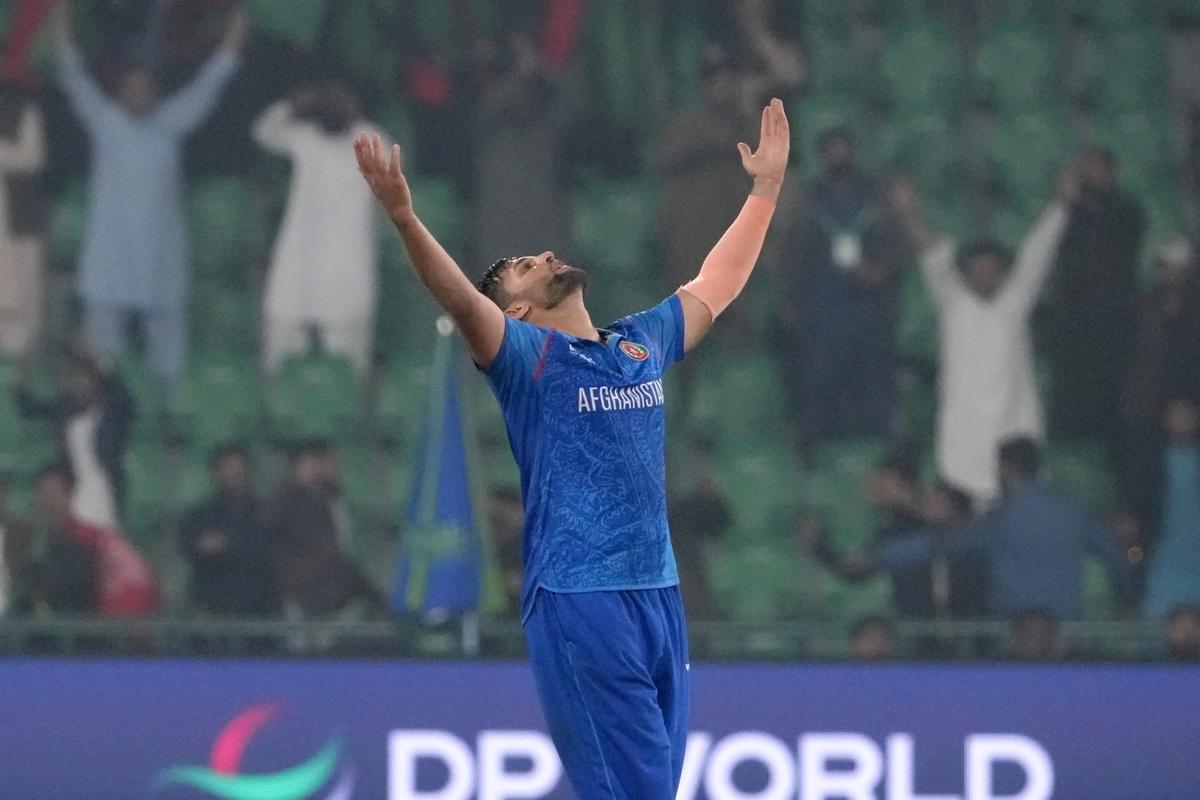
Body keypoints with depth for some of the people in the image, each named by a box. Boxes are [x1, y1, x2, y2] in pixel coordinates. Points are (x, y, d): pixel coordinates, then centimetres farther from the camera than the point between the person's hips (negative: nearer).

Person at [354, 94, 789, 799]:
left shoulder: (645, 343, 17)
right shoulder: (528, 355, -2)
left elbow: (717, 285, 30)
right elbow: (460, 298, -18)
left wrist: (766, 187, 32)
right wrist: (404, 214, -32)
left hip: (659, 595, 7)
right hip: (579, 601, -7)